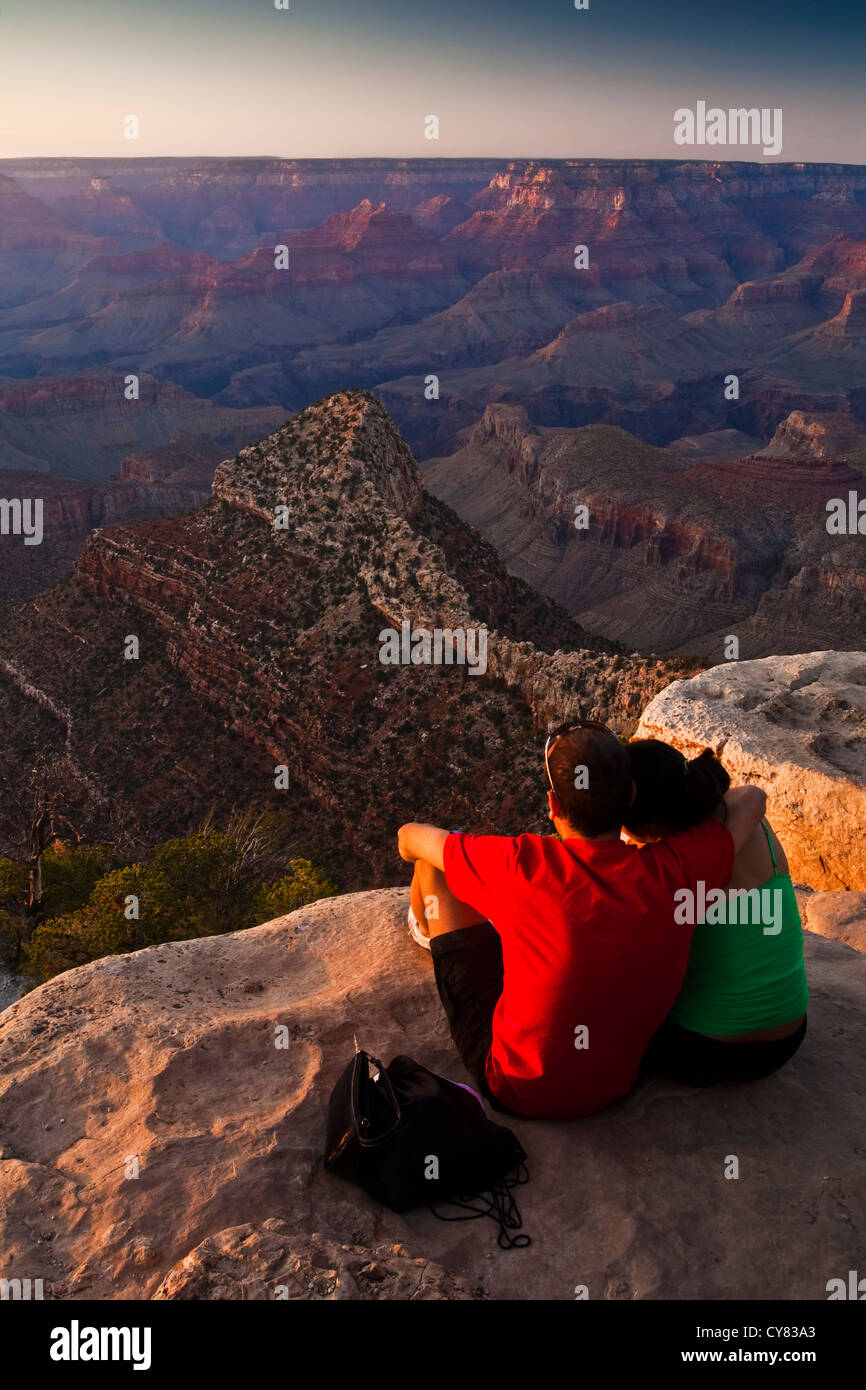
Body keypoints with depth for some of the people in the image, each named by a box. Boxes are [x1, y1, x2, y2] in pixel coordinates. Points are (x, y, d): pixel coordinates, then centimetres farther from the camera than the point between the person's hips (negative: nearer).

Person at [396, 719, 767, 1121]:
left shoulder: (522, 866, -29)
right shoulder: (670, 873, -22)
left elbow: (410, 838, -8)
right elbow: (751, 798, -2)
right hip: (615, 1084, 4)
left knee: (434, 865, 7)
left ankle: (428, 929, 43)